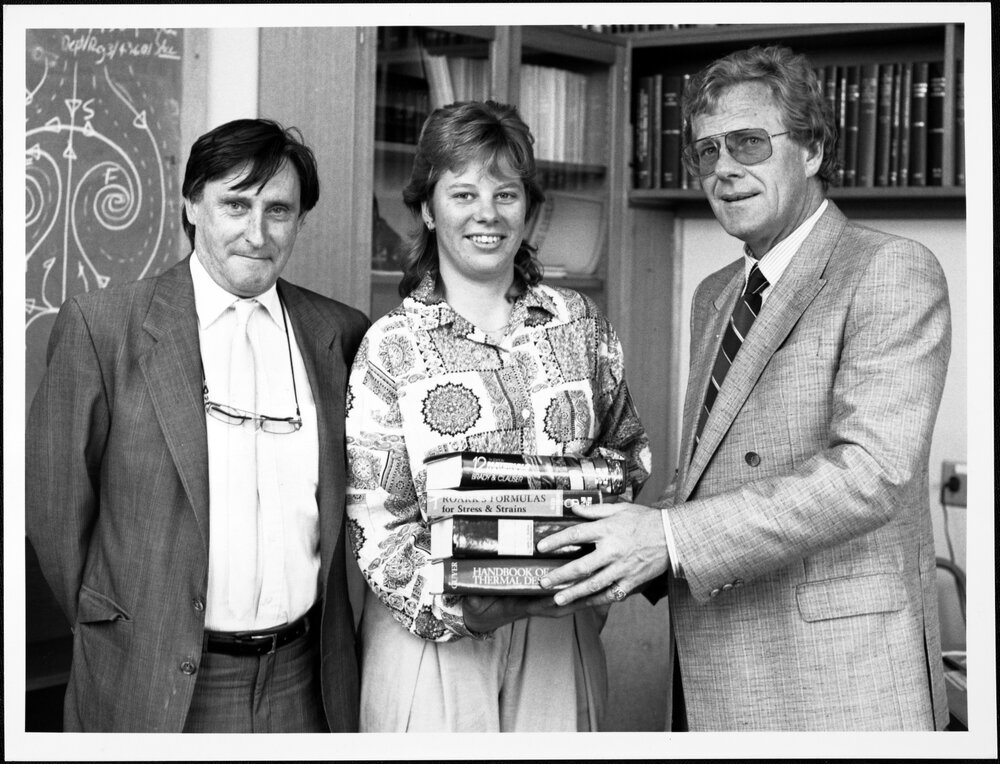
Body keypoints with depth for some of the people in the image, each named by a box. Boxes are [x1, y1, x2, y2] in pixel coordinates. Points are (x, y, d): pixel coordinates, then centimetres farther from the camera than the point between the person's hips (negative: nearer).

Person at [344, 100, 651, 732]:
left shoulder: (582, 324, 5)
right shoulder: (390, 345, -3)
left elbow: (630, 448, 17)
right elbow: (376, 518, -6)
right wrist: (452, 606, -21)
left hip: (560, 627, 3)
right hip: (434, 631, -2)